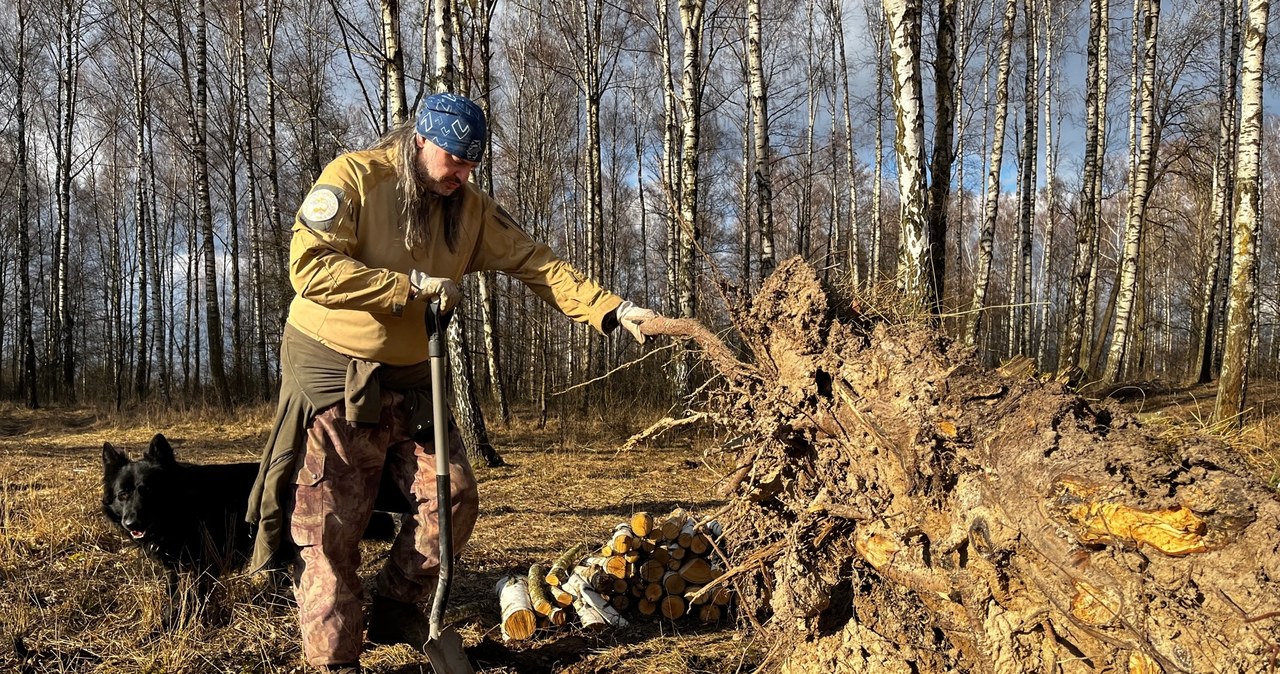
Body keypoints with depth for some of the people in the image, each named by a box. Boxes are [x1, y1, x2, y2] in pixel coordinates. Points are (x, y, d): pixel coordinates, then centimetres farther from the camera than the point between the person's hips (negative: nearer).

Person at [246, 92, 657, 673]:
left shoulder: (470, 209, 3)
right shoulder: (352, 179, -13)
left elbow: (536, 264, -3)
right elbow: (311, 267, -24)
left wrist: (612, 310, -14)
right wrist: (412, 286, -25)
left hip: (412, 380, 6)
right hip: (334, 375, -5)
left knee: (453, 499, 3)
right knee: (330, 530, -1)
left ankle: (396, 610, 23)